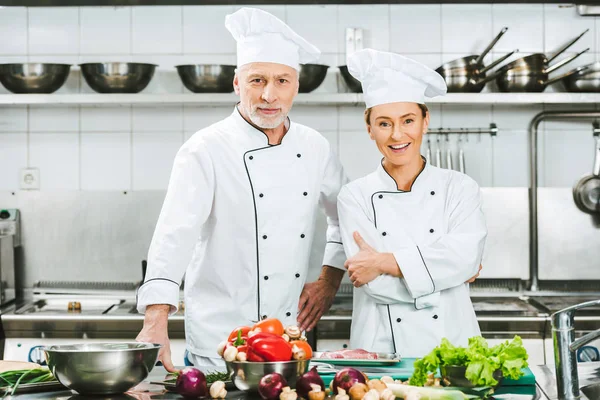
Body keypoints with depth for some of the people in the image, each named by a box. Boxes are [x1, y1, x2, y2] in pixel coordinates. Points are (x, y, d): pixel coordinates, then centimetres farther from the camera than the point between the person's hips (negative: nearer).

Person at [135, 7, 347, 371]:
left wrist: (330, 280, 7)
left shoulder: (315, 148, 4)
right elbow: (175, 235, -23)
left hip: (292, 335, 5)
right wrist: (156, 321, -34)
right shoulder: (206, 150, -12)